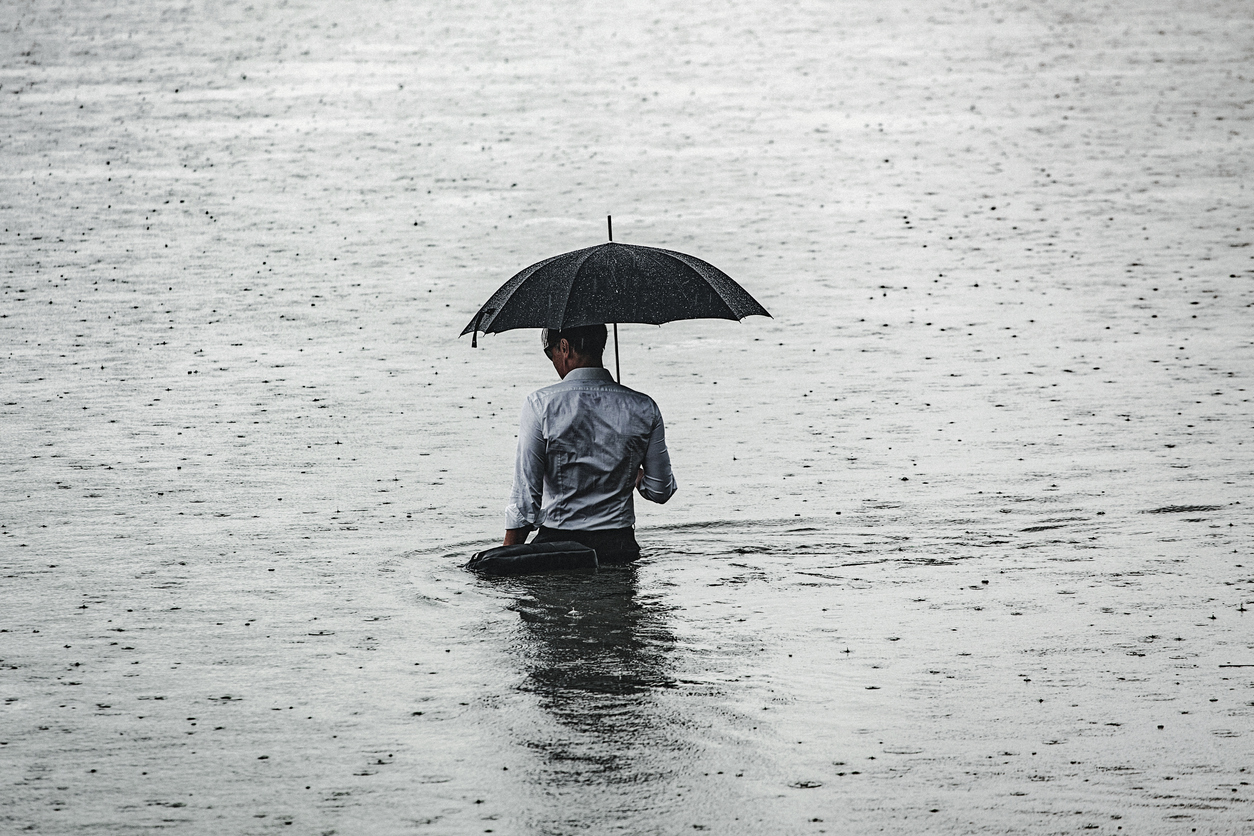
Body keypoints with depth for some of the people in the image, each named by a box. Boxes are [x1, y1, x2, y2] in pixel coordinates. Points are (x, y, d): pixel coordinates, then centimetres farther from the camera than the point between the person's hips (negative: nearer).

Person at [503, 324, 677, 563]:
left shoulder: (541, 405, -4)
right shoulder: (644, 409, 4)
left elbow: (524, 498, -5)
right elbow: (660, 491, 11)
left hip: (556, 544, -3)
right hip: (619, 548, 3)